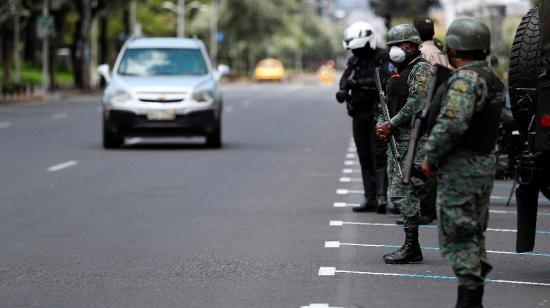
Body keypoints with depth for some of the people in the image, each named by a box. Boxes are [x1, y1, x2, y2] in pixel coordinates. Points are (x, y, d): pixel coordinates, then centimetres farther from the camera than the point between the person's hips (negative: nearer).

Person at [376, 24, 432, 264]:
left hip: (413, 139, -10)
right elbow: (388, 103, 24)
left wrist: (391, 125, -15)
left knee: (404, 192, -12)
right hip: (397, 139, 10)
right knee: (398, 193, 10)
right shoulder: (398, 71, 20)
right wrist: (381, 124, 5)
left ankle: (411, 248, -8)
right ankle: (411, 248, 15)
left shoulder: (421, 69, -9)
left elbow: (415, 104, -19)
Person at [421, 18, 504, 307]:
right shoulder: (492, 79, 13)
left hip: (461, 167, -10)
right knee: (474, 232, 15)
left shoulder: (464, 79, -18)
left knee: (458, 235, -6)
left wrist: (431, 159, -16)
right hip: (486, 163, 10)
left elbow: (452, 124, -27)